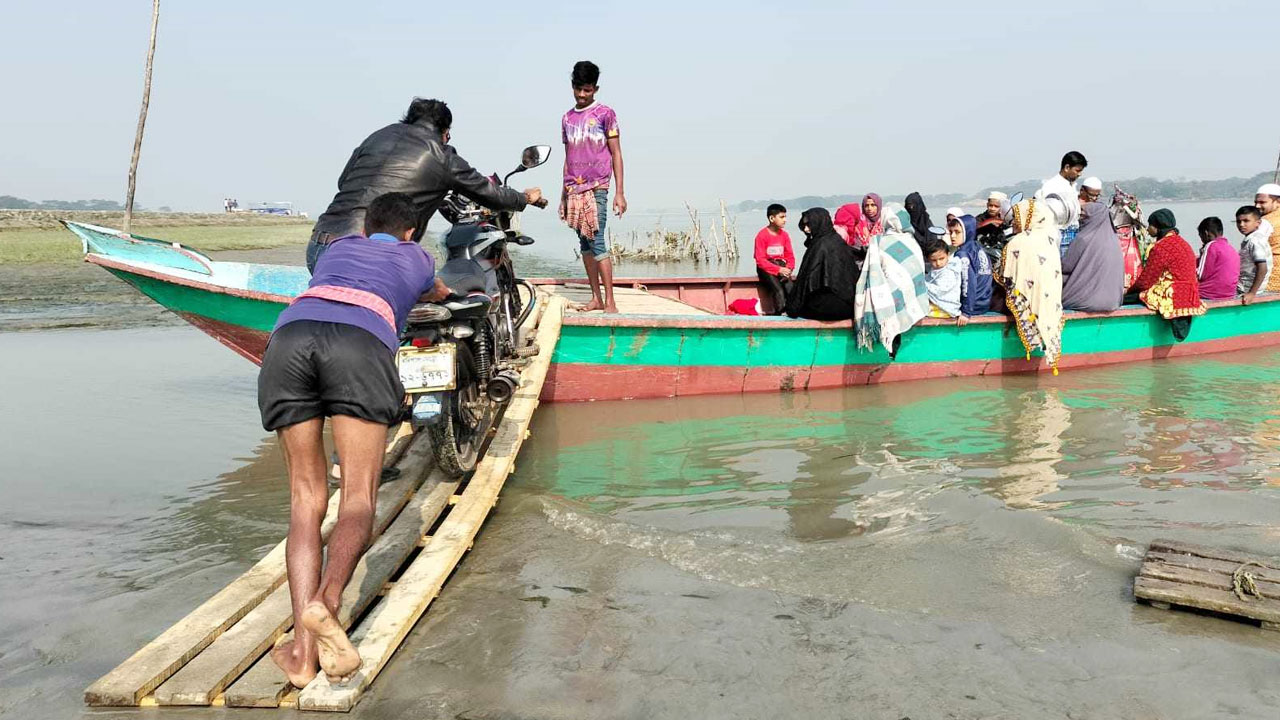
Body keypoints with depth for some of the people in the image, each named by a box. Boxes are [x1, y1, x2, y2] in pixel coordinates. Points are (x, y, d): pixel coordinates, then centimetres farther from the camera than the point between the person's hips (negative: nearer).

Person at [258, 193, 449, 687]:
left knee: (306, 496, 4)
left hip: (289, 335, 3)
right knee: (359, 493, -4)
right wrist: (432, 291, 83)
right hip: (361, 342, -3)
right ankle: (326, 600, -32)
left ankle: (302, 647, -8)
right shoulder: (416, 257, 34)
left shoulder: (338, 246, 40)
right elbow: (439, 295, 59)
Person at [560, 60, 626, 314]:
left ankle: (609, 301, -11)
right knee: (584, 244, 6)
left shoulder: (605, 113, 1)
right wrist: (563, 195, 17)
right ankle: (596, 298, 11)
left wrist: (619, 192, -7)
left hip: (596, 188, -5)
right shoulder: (567, 118, 16)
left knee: (596, 242, -13)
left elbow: (616, 153, -1)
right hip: (573, 189, 5)